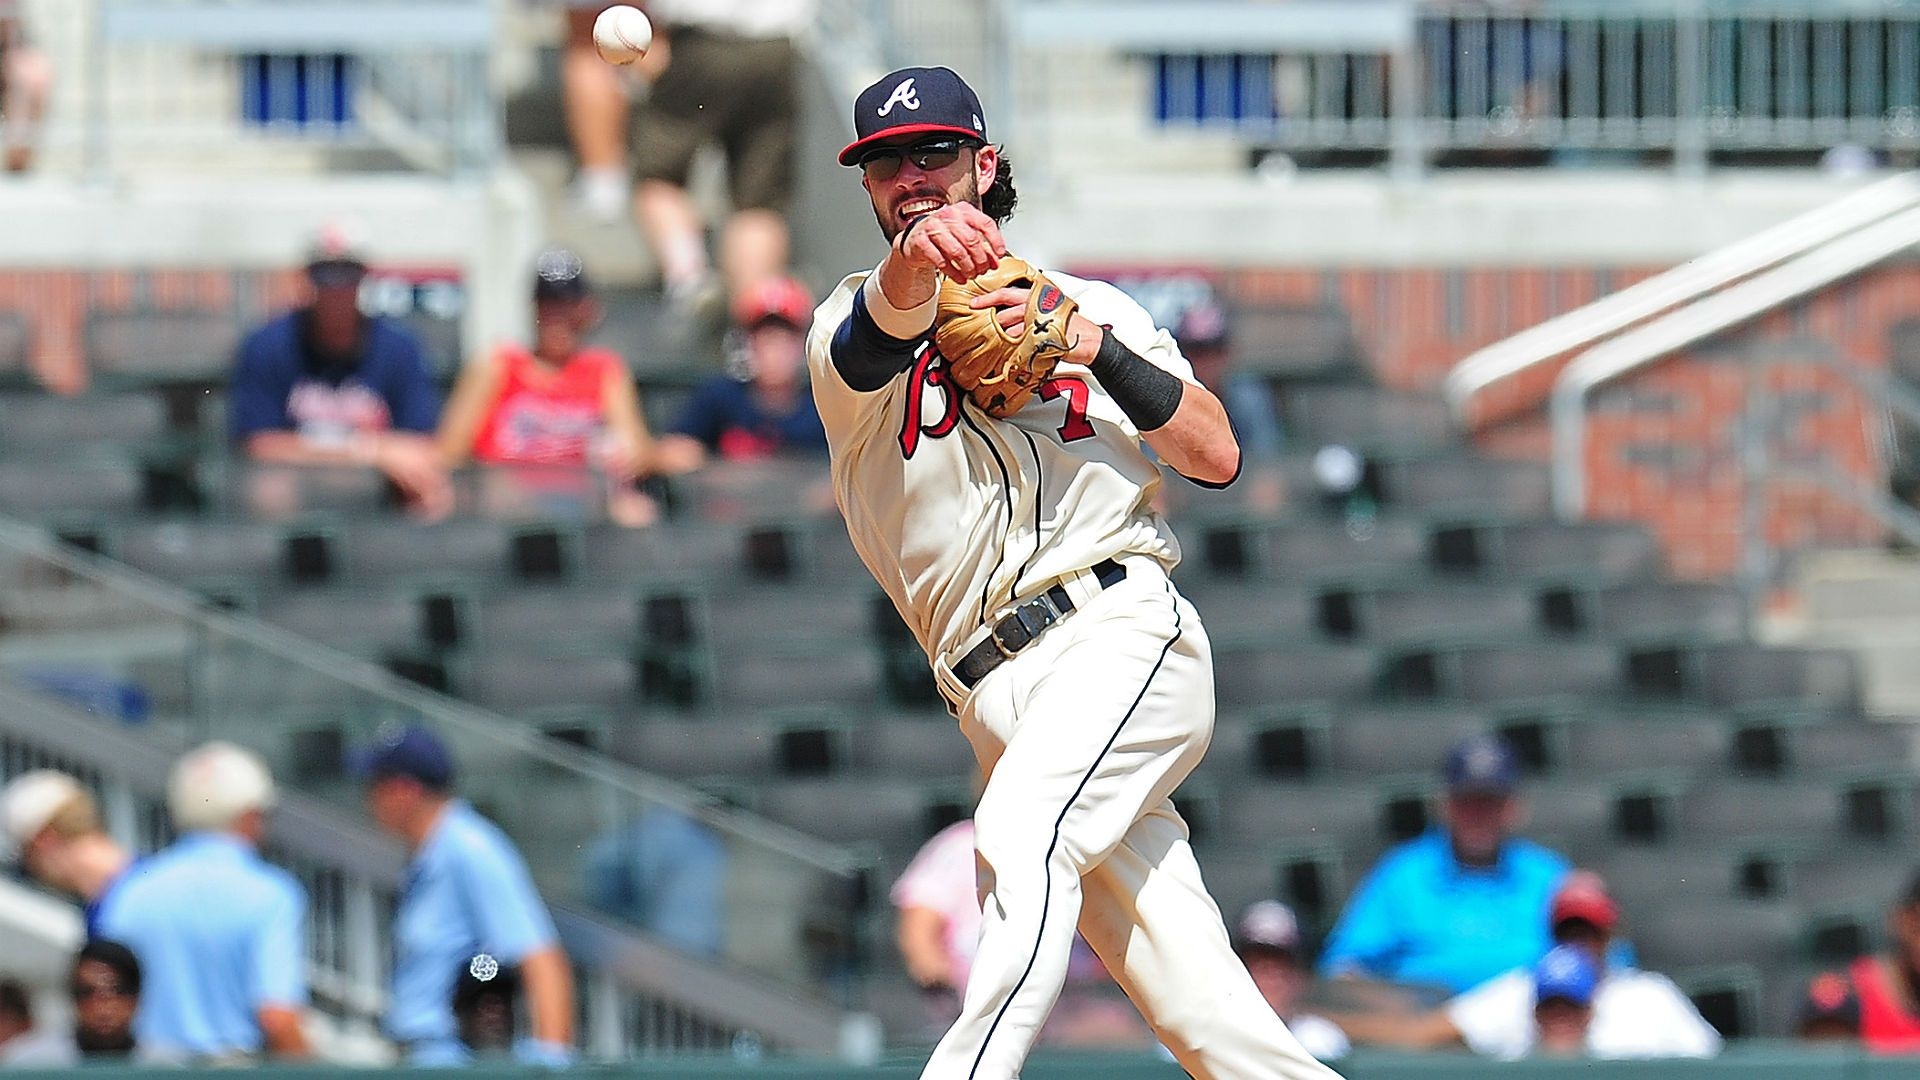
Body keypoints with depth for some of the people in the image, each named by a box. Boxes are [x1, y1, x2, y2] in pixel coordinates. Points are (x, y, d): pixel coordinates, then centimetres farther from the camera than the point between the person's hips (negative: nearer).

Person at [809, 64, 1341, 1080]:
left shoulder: (1090, 307, 19)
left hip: (1120, 627, -2)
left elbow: (1217, 455, 9)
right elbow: (876, 338, -12)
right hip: (997, 693, 2)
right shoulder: (852, 320, 16)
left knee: (1021, 836, -31)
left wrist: (1099, 350, -6)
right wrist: (913, 267, -35)